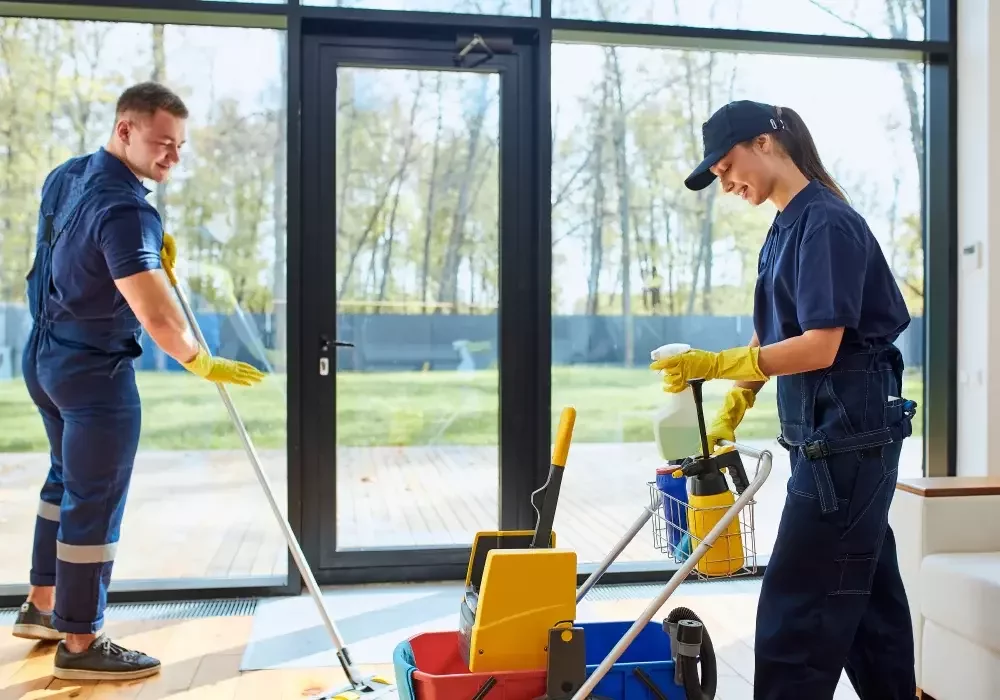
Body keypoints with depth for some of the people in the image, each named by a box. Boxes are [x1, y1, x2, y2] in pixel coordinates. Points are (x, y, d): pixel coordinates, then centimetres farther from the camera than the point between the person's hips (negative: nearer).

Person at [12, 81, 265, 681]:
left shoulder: (66, 176, 6)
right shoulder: (124, 208, -25)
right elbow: (157, 317, -33)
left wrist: (153, 252, 5)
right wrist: (203, 363, -17)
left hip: (46, 354, 10)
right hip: (96, 370, -10)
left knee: (68, 480, 23)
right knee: (95, 504, 0)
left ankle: (42, 606, 37)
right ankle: (80, 645, 12)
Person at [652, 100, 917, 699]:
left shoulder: (827, 223, -15)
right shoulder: (786, 229, 14)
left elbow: (821, 346, -22)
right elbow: (770, 339, 17)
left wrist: (715, 365, -24)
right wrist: (729, 415, 14)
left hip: (847, 434, -10)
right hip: (839, 436, 10)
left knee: (797, 610, -5)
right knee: (865, 598, 18)